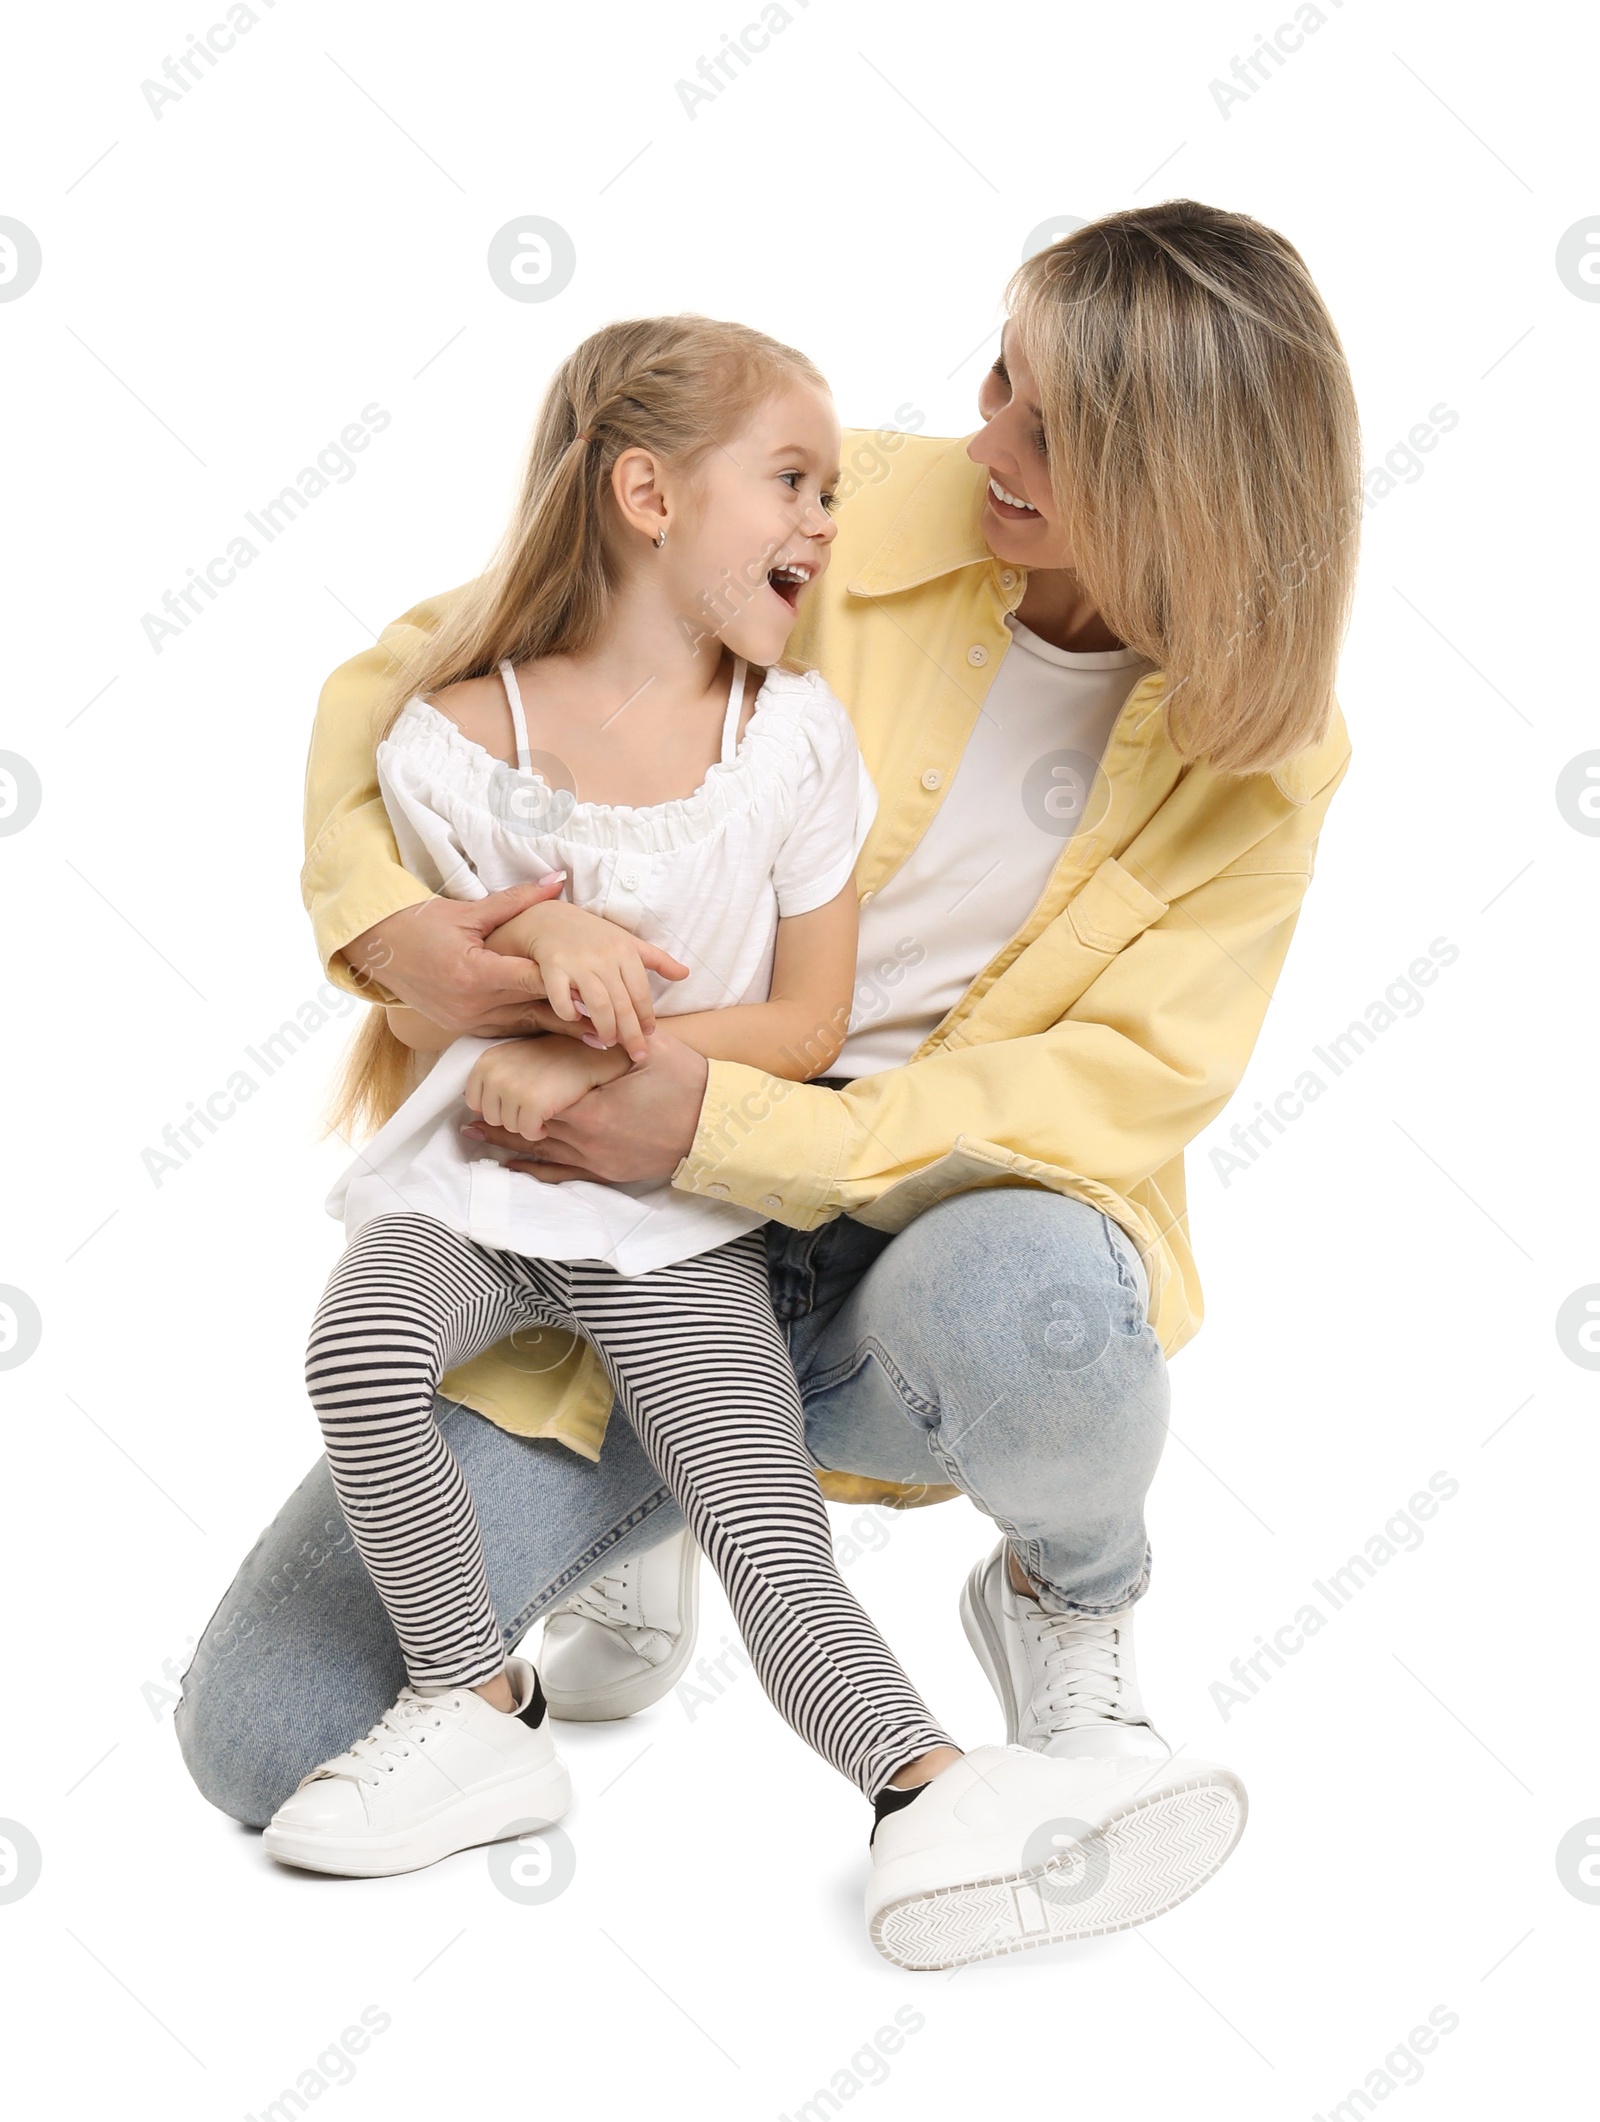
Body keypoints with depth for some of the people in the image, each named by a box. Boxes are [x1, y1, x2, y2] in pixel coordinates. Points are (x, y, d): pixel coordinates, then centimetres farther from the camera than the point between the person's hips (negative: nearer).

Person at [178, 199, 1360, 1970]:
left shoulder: (1260, 750, -5)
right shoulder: (840, 525, -9)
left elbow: (1131, 1075, -13)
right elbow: (404, 668, -2)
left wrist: (734, 1126, -26)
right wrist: (382, 914, -24)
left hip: (942, 1219, 0)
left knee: (1020, 1297, -41)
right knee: (267, 1742, -11)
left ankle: (1071, 1607, -3)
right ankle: (635, 1506, 20)